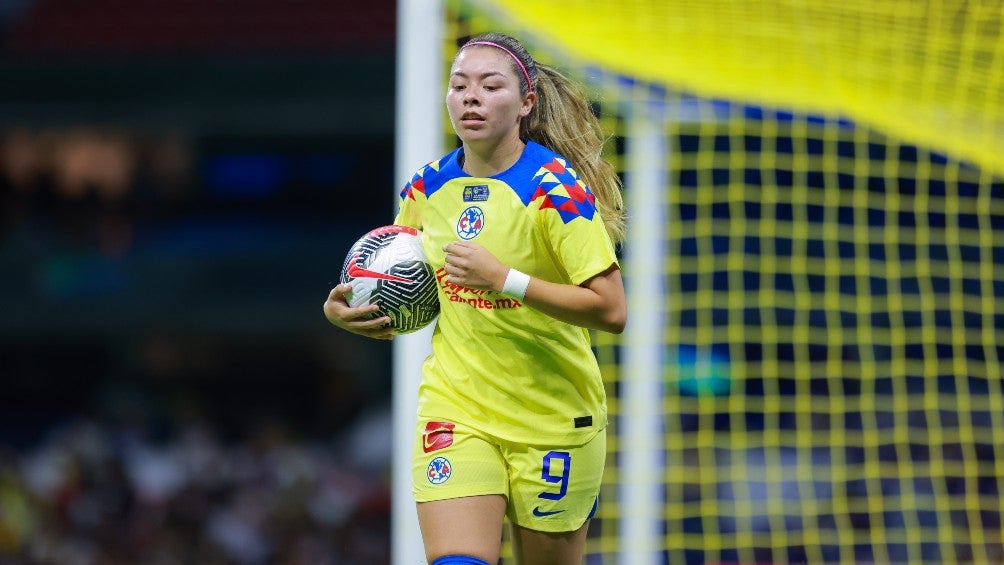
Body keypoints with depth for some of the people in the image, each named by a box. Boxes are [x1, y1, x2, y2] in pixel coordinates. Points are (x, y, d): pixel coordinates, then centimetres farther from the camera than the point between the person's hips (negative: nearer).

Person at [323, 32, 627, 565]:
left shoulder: (556, 189, -13)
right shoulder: (427, 187, 4)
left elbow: (611, 309, -19)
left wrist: (504, 279, -26)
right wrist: (343, 309, 1)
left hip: (553, 421, -3)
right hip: (454, 414, 3)